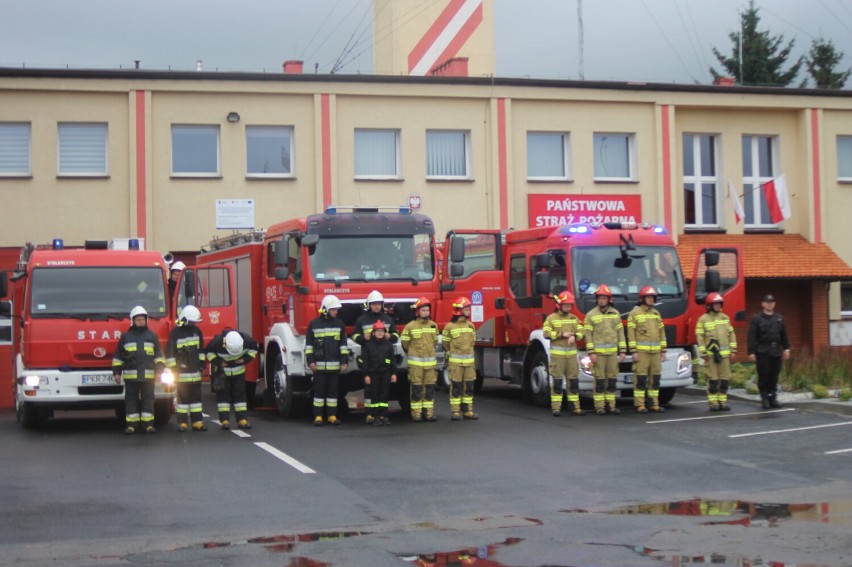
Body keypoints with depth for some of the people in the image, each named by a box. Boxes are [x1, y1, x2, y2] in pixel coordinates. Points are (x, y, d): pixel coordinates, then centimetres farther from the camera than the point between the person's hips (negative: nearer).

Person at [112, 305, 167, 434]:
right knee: (131, 400, 1)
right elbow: (118, 356, 10)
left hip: (148, 375, 0)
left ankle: (148, 424, 6)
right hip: (130, 375, 0)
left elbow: (159, 355, 11)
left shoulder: (152, 336, 11)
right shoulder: (125, 337, 9)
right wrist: (117, 372, 5)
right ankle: (131, 424, 5)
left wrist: (159, 370, 1)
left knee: (148, 399, 2)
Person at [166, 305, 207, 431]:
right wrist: (173, 368, -11)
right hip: (182, 371, -5)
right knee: (183, 397, -1)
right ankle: (182, 422, 3)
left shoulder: (196, 331, 9)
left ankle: (197, 422, 9)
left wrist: (202, 362, 14)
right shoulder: (175, 333, -7)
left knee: (196, 396, 6)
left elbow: (201, 348, 19)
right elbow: (170, 352, -8)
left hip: (195, 370, 5)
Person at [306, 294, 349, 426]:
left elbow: (343, 344, 7)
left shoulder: (339, 324, 7)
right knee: (319, 391, 2)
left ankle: (332, 415, 11)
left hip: (334, 365, 2)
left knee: (333, 391, 5)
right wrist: (310, 361, -3)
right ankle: (318, 416, 7)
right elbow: (309, 344, 4)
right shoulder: (314, 324, 3)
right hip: (319, 365, -2)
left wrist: (344, 361, 1)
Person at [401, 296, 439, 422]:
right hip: (416, 363, -4)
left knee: (430, 388, 5)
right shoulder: (410, 326, -6)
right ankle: (416, 413, 2)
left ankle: (429, 412, 12)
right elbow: (405, 343, 2)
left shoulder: (433, 325, 7)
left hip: (430, 362, 4)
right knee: (416, 388, -2)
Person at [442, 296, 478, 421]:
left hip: (469, 360, 5)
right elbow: (445, 342, 6)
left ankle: (467, 410, 12)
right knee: (456, 386, -2)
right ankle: (455, 411, 3)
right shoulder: (449, 327, -6)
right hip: (455, 361, -5)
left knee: (469, 386, 5)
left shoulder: (470, 325, 9)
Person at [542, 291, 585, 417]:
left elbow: (580, 332, 5)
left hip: (571, 353, 4)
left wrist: (574, 336, -16)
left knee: (573, 381, 4)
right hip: (557, 353, -4)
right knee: (557, 381, -4)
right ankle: (556, 408, -2)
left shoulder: (574, 318, 13)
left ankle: (574, 406, 9)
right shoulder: (551, 318, 0)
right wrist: (561, 335, -14)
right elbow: (546, 333, -9)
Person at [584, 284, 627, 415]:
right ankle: (599, 407, 0)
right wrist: (591, 353, -11)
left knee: (612, 380, 5)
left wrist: (623, 351, 4)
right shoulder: (591, 315, 0)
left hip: (613, 352, 3)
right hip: (598, 352, -3)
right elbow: (588, 335, -4)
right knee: (599, 380, -3)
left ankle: (611, 405, 11)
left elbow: (620, 333, 10)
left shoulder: (615, 314, 10)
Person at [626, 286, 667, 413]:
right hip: (641, 351, -6)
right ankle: (640, 405, -3)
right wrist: (633, 351, -12)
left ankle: (654, 404, 12)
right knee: (640, 378, -6)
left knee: (655, 378, 6)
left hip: (655, 351, 6)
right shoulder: (634, 313, -2)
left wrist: (663, 350, 12)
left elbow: (661, 332, 17)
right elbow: (631, 333, -6)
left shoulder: (656, 313, 15)